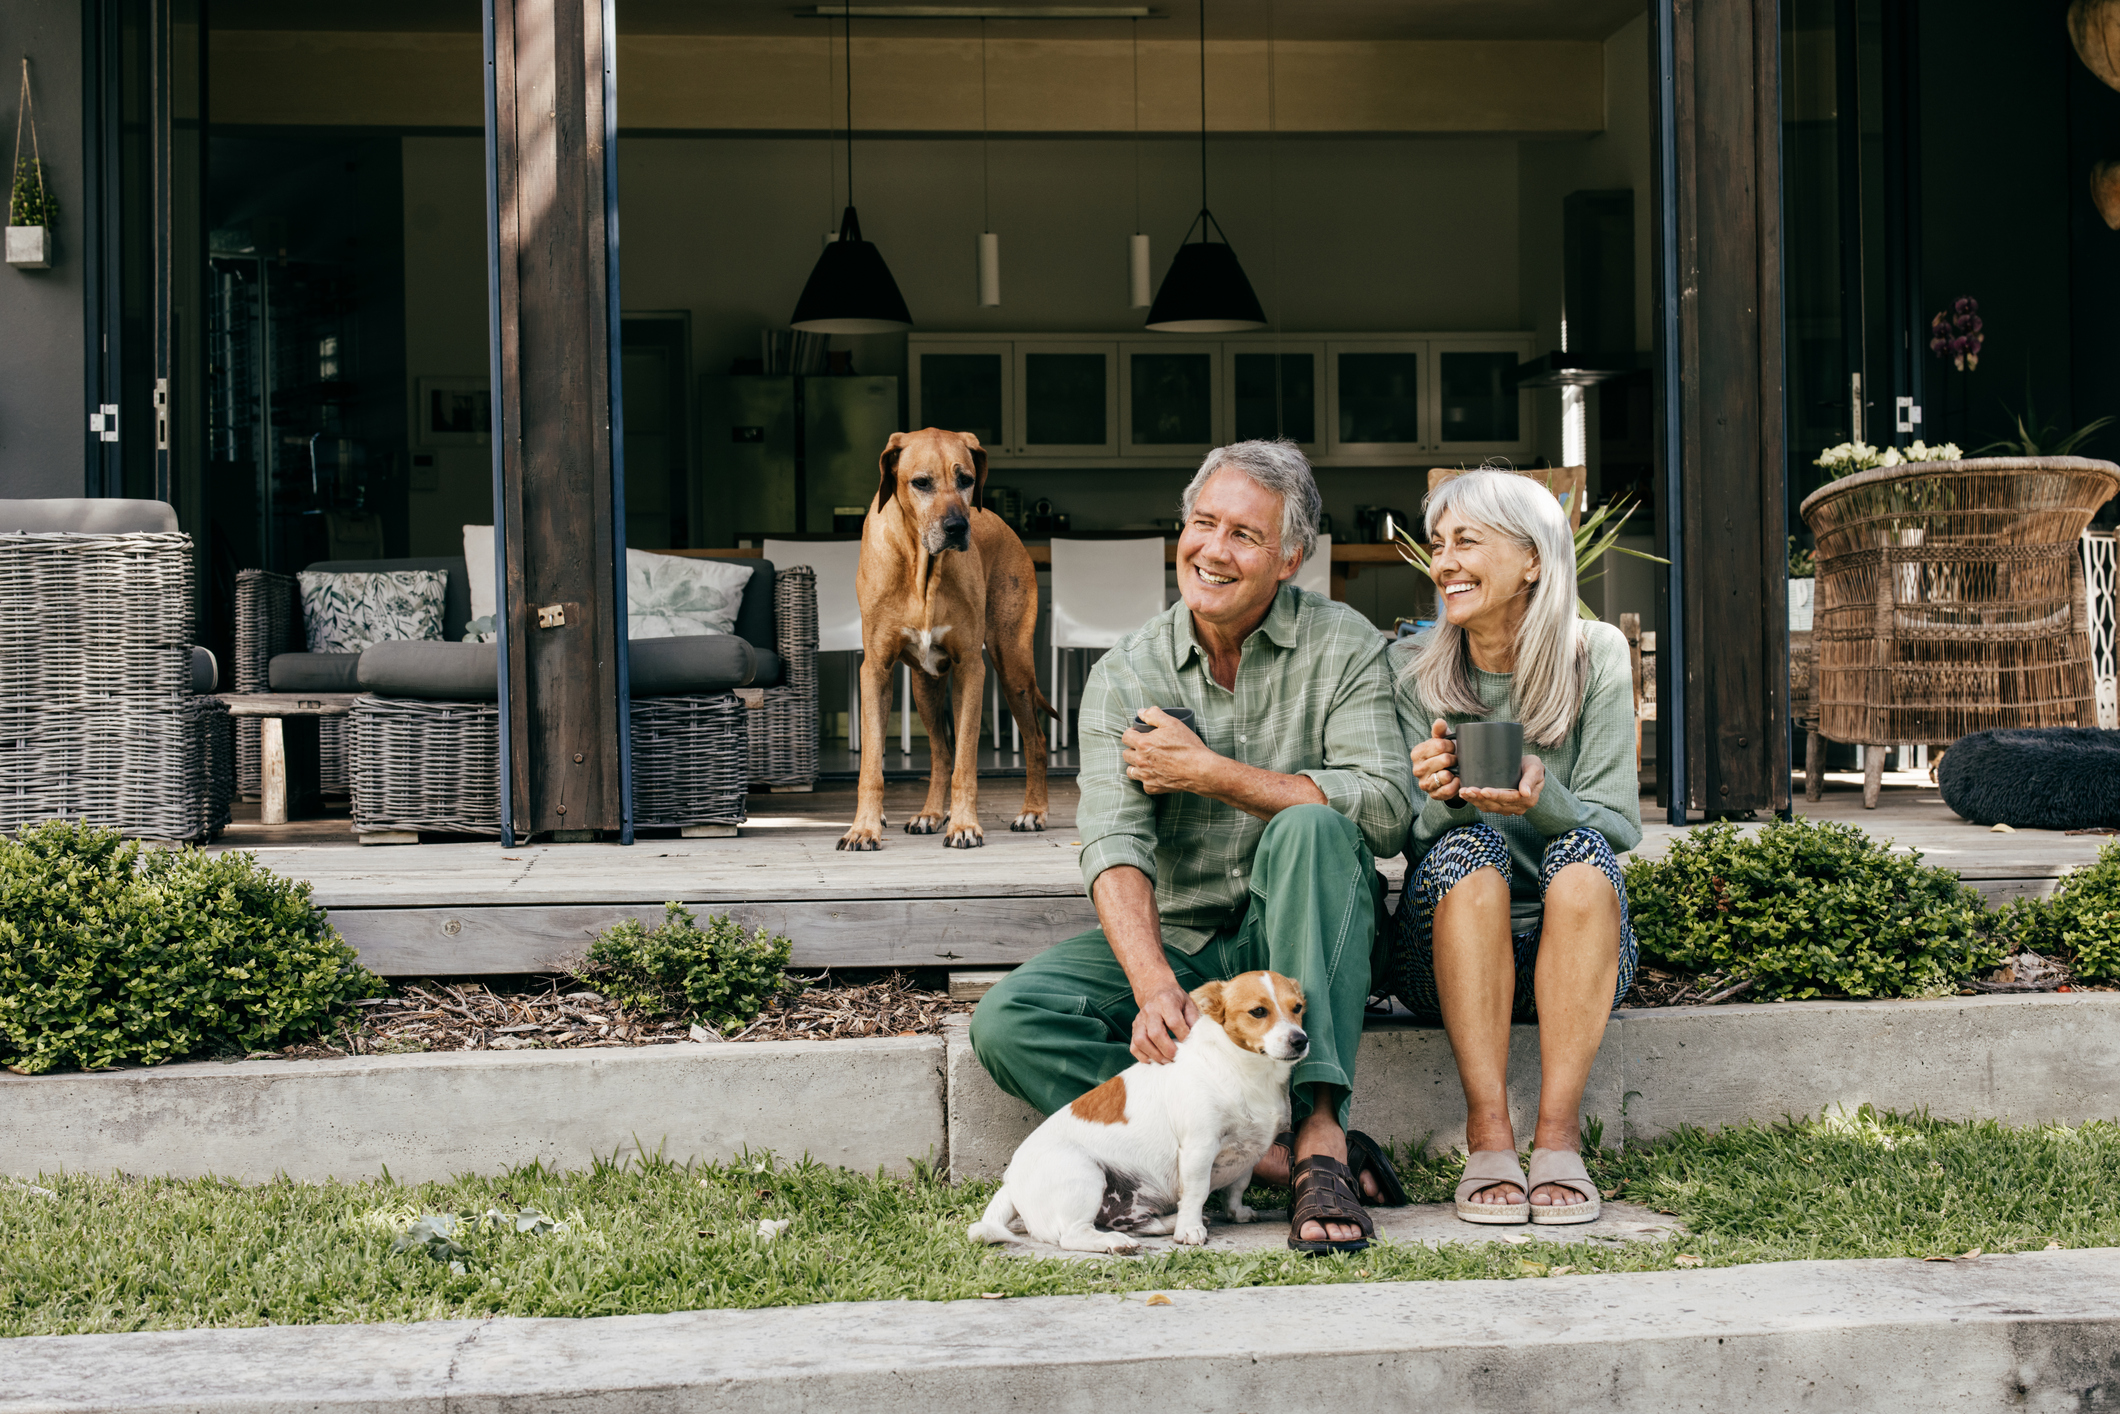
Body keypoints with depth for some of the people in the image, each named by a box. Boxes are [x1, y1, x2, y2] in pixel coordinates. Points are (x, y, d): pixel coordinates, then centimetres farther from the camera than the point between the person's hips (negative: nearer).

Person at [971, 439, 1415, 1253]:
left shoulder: (1342, 647, -4)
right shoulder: (1126, 676, -1)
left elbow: (1387, 809, -18)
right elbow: (1114, 848, -15)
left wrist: (1207, 772, -17)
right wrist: (1156, 988, -33)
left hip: (1299, 942, -2)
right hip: (1170, 942, 2)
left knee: (1310, 828, -32)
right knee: (1008, 1023, -21)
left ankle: (1318, 1130, -36)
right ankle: (1273, 1154, -27)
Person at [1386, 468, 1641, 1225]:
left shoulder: (1595, 658, -3)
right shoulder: (1412, 669, -2)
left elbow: (1619, 828, -8)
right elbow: (1412, 842, -6)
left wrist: (1543, 799, -30)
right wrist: (1440, 800, -30)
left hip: (1576, 939, 0)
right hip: (1446, 950, 0)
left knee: (1581, 851, -30)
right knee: (1467, 845, -30)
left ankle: (1558, 1136, -34)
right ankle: (1488, 1136, -34)